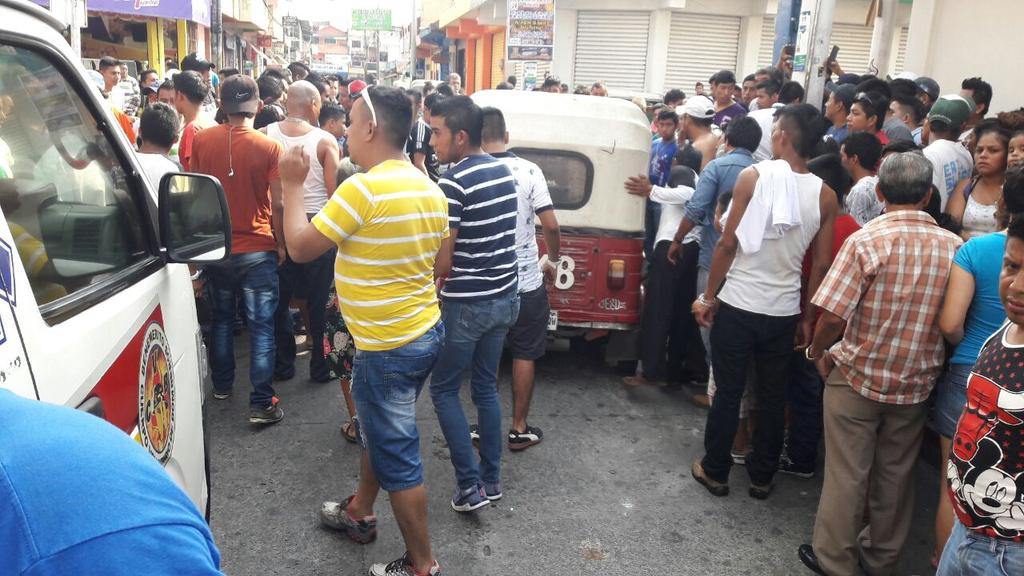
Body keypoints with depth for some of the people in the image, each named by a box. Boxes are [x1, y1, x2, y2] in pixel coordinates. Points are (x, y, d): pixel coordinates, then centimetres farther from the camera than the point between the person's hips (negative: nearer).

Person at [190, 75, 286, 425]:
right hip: (258, 250, -3)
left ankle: (222, 385, 34)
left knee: (221, 319, 21)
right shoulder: (269, 147, -12)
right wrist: (280, 243, 2)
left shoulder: (201, 140, -3)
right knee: (261, 326, 2)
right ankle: (261, 403, 3)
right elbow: (277, 205, -11)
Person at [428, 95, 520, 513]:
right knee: (486, 387, 17)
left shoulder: (455, 182, -19)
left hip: (468, 303, -8)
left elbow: (444, 258, -18)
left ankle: (470, 485, 8)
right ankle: (492, 479, 25)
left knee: (443, 389, 8)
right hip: (505, 295, 8)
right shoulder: (504, 172, 6)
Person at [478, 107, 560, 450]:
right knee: (524, 355, 13)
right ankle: (519, 429, 20)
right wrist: (552, 260, 7)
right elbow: (551, 226, -13)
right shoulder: (529, 171, -10)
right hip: (527, 282, 0)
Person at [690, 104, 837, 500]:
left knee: (728, 392, 9)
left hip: (737, 305, -3)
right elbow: (821, 265, 2)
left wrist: (708, 296, 0)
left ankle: (715, 471, 22)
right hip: (784, 312, 3)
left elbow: (728, 244, -10)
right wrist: (808, 318, 12)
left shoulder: (753, 176, -10)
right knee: (773, 397, 15)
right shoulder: (825, 195, -1)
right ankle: (762, 476, 27)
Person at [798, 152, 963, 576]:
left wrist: (817, 352, -4)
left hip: (857, 377, -4)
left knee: (846, 474, 9)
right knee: (895, 474, 18)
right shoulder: (954, 246, -4)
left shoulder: (867, 241, -18)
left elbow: (832, 315, -22)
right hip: (916, 383, 4)